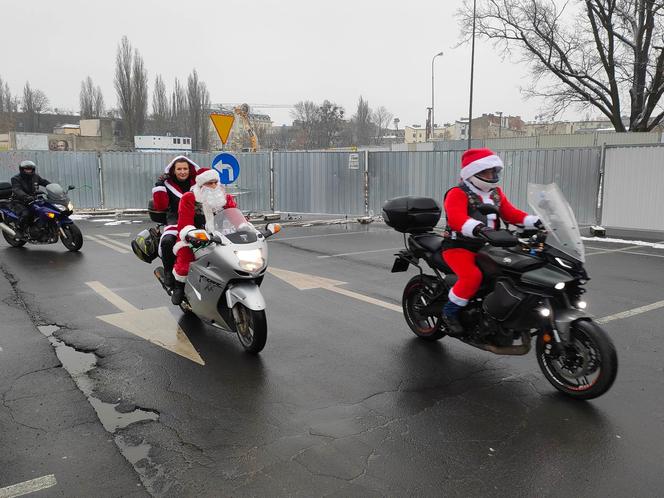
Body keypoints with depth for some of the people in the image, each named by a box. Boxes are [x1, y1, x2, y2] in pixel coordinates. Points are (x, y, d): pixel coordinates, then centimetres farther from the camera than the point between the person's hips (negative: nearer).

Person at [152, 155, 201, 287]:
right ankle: (169, 272, -10)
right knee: (167, 241, -33)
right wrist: (159, 186, -7)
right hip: (176, 221, -1)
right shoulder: (167, 185, 8)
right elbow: (160, 206, -3)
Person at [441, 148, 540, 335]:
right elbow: (456, 218, -32)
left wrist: (535, 221, -8)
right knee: (473, 276, -31)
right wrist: (477, 228, -51)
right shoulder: (457, 194, -13)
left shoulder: (496, 192, 14)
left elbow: (510, 213, 8)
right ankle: (449, 312, -11)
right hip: (459, 247, -8)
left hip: (485, 247, 8)